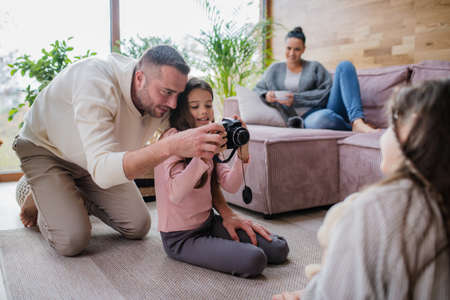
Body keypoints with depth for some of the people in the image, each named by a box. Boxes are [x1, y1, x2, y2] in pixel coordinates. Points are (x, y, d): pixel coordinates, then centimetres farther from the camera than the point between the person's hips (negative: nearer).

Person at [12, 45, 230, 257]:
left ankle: (79, 197, 21)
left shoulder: (162, 102, -21)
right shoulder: (95, 82, -40)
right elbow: (102, 170, -51)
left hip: (96, 157, 6)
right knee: (72, 241, -21)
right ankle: (38, 197, 11)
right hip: (46, 148, -5)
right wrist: (169, 147, -64)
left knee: (138, 227, -3)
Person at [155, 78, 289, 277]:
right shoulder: (172, 138, -16)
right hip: (180, 238, -7)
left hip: (209, 222, 8)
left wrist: (242, 152, -16)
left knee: (279, 249, -2)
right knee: (254, 260, -24)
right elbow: (175, 194, -30)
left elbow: (231, 186, -2)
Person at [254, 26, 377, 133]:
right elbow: (257, 89, 23)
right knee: (322, 118, -45)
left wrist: (296, 98, -9)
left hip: (329, 107, 3)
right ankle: (352, 127, -18)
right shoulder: (275, 69, 20)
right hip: (308, 117, -3)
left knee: (345, 65, -21)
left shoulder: (314, 67, 16)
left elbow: (327, 92, 2)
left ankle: (357, 121, -34)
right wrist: (266, 95, -2)